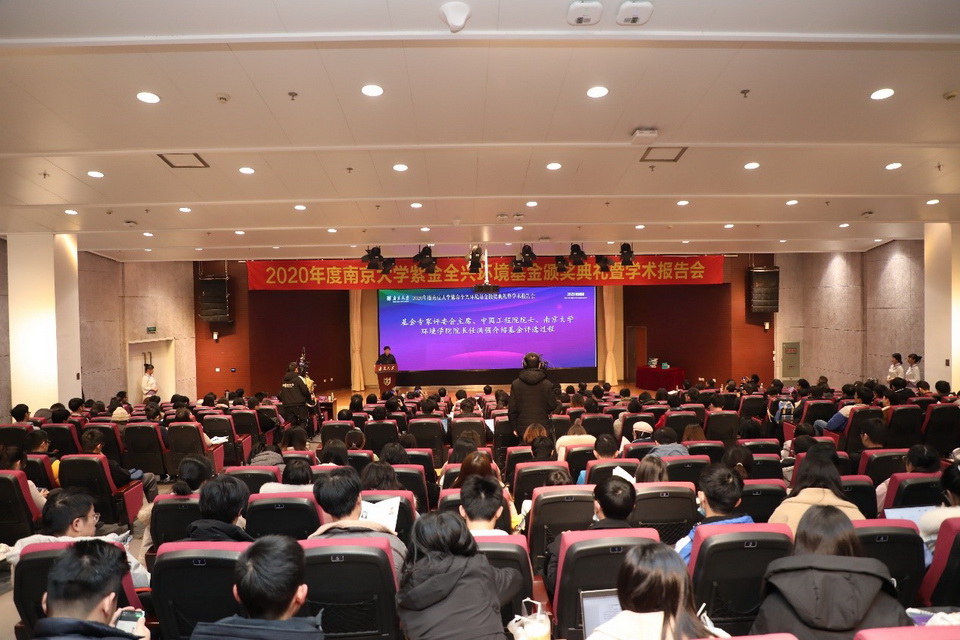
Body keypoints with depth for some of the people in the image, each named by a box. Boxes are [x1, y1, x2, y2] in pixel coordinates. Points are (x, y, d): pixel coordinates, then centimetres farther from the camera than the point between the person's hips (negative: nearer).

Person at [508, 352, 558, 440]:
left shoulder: (515, 384, -3)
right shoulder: (547, 384, -5)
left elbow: (512, 409, -1)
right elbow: (552, 406, 2)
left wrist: (514, 427, 8)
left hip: (523, 428, 1)